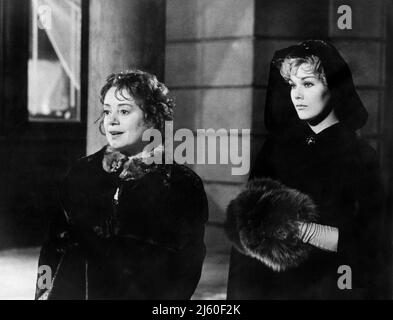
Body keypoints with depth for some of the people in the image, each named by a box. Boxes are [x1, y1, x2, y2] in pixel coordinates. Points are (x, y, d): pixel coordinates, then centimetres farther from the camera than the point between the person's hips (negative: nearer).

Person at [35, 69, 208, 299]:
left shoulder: (183, 184, -5)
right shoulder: (83, 172, 5)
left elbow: (187, 264, -7)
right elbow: (55, 244, 6)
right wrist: (45, 293, -5)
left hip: (148, 293, -3)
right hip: (72, 292, 3)